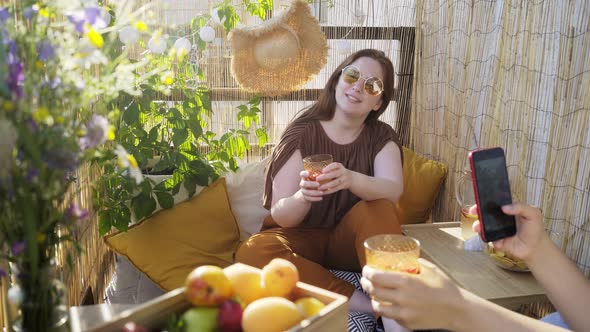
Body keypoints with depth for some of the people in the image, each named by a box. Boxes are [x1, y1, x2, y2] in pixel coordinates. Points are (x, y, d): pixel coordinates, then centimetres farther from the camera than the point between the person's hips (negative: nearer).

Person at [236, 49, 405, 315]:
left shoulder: (381, 136, -1)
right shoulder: (302, 133, -8)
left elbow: (394, 190, -22)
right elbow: (281, 217, -14)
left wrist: (351, 179, -44)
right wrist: (302, 197, -38)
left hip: (351, 240, 1)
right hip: (303, 238, 0)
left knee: (379, 207, -29)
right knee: (252, 252, -31)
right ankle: (360, 302, -29)